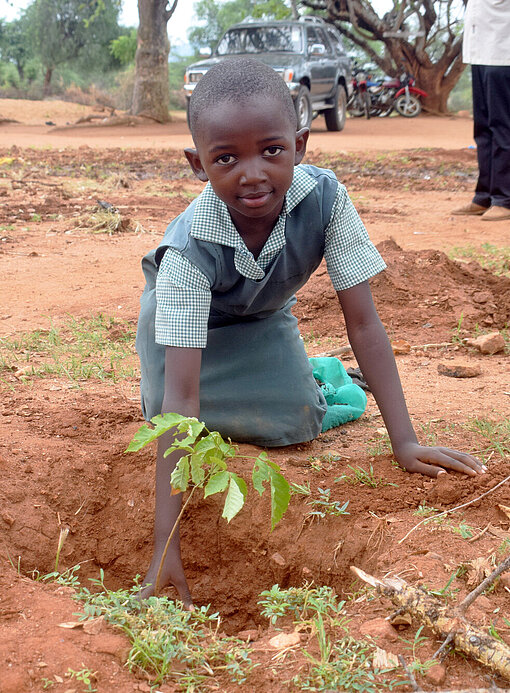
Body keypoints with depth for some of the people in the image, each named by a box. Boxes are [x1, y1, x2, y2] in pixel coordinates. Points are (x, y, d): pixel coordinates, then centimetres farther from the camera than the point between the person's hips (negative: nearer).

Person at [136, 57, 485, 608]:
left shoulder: (324, 198, -36)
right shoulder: (189, 250, -42)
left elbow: (362, 321, -28)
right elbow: (180, 398, -46)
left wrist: (405, 442, -33)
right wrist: (166, 546, -51)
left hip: (260, 315, 2)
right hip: (186, 309, -1)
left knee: (293, 423, -18)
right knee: (165, 409, -24)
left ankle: (325, 375, 17)